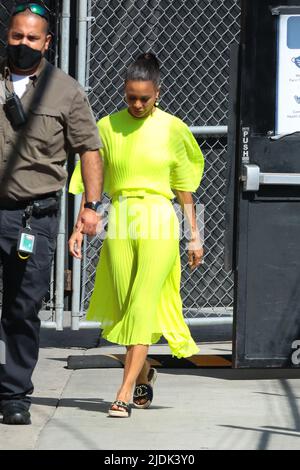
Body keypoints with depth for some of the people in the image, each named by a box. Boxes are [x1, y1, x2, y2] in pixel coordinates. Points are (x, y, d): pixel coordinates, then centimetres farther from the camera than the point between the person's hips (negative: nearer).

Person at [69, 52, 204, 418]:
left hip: (158, 222, -2)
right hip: (119, 223, 2)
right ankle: (144, 374, 32)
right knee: (125, 309, 7)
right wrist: (79, 228, 2)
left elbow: (184, 186, 8)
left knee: (142, 307, -11)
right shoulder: (108, 127, 5)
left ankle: (125, 393, -13)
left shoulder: (171, 129, 2)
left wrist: (194, 235, 8)